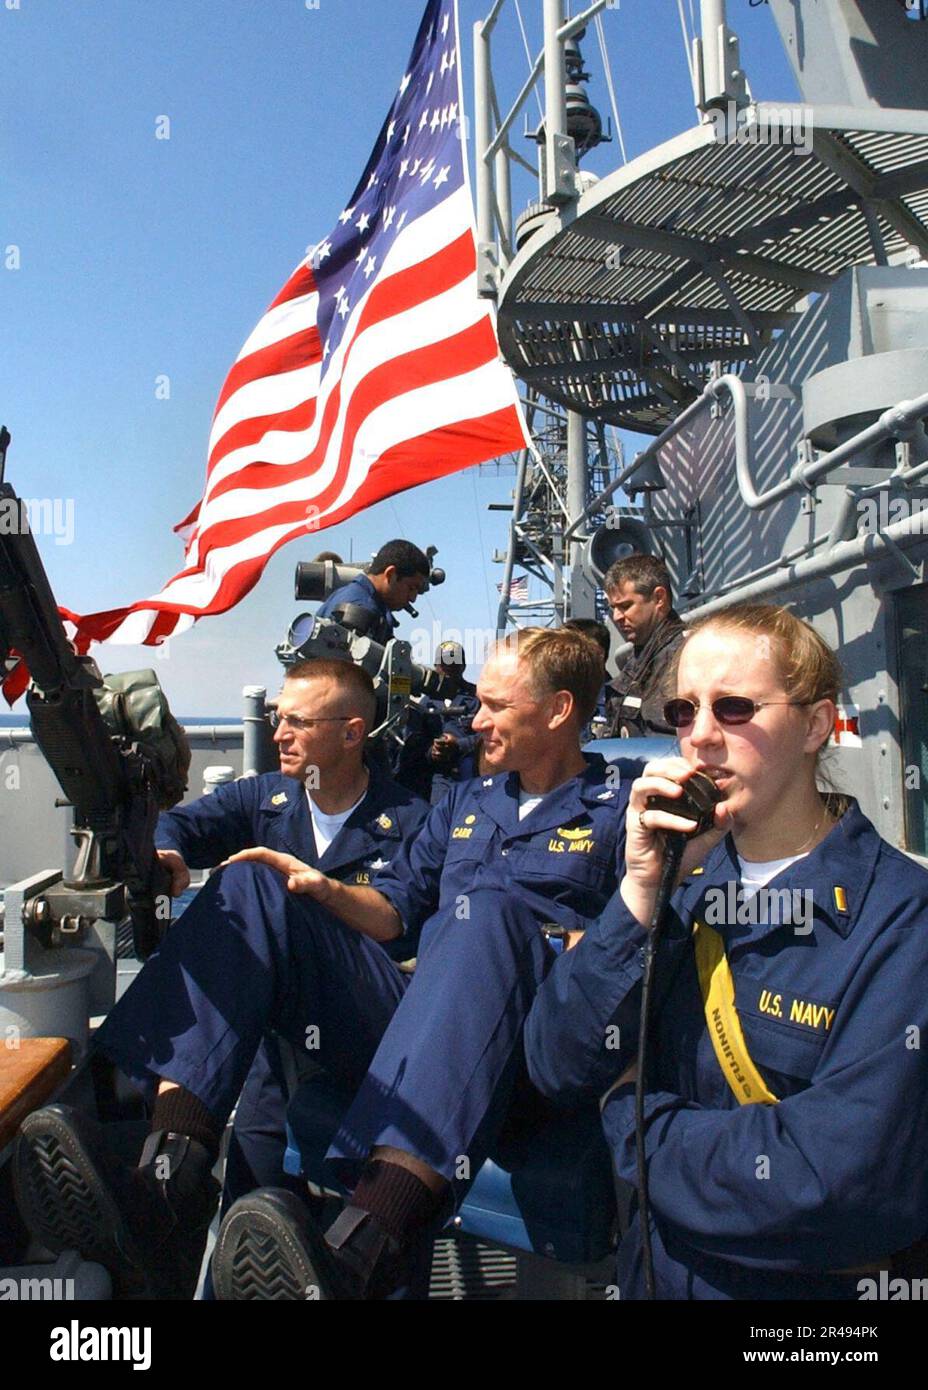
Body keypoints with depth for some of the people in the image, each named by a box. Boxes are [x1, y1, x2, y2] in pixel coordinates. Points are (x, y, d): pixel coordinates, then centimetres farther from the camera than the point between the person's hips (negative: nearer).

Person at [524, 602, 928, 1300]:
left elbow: (847, 1178, -23)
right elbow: (559, 1067, -7)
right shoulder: (684, 876, 0)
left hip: (813, 1280, -4)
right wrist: (641, 893, -19)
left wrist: (638, 1118, -11)